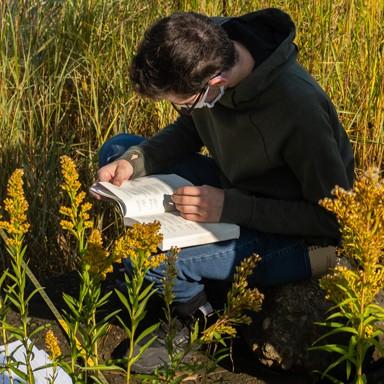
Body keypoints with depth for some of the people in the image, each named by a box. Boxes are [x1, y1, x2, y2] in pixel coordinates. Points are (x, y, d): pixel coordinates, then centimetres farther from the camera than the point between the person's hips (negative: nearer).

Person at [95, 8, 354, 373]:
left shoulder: (297, 107, -35)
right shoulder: (206, 45, -15)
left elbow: (335, 216, -24)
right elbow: (188, 131, 6)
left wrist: (230, 208, -30)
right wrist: (132, 161, -12)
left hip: (293, 234, -8)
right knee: (117, 149, 2)